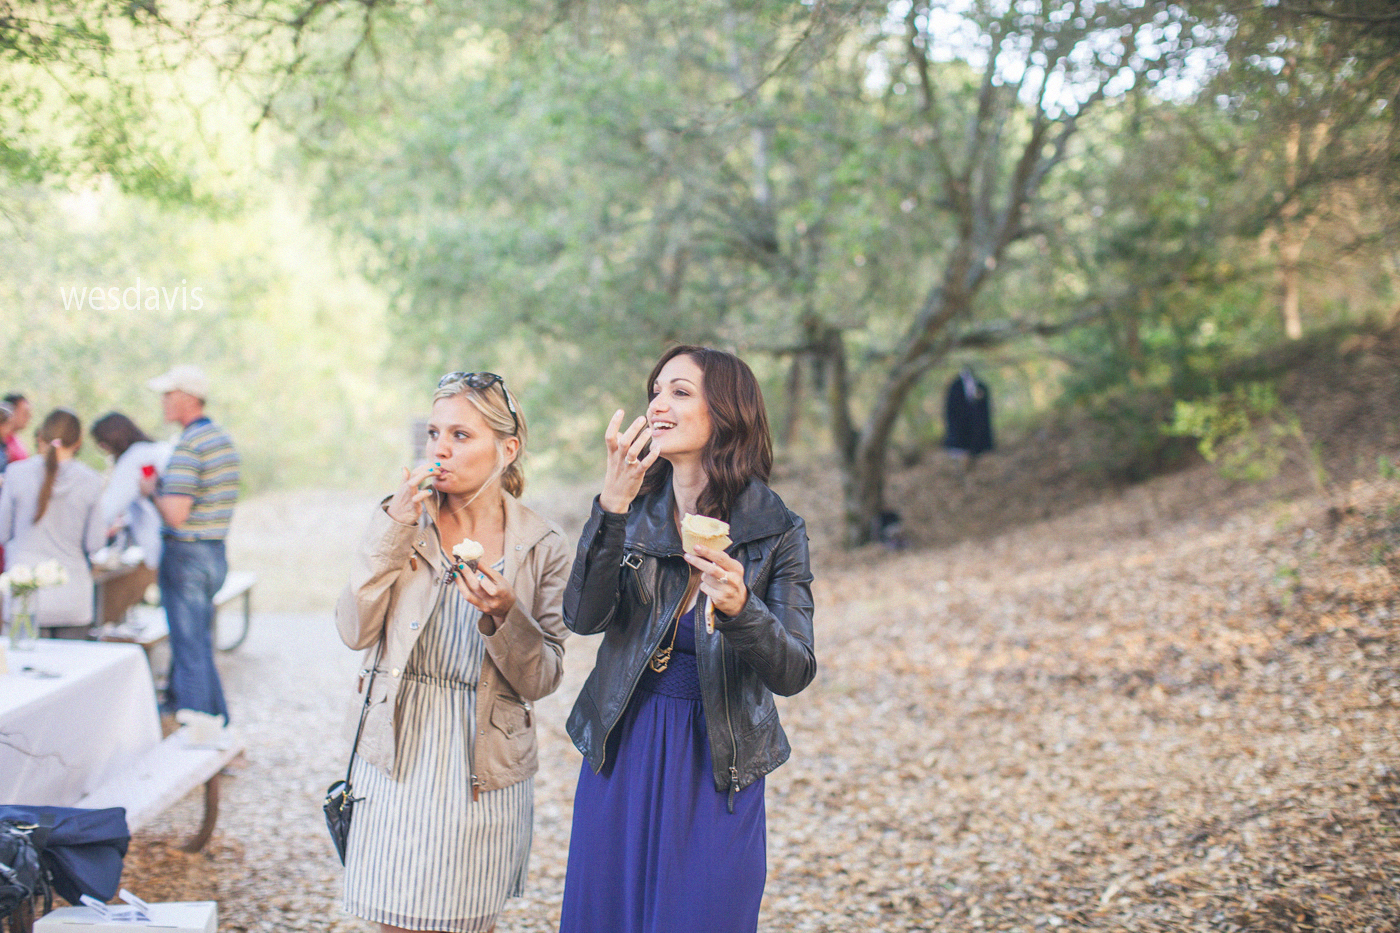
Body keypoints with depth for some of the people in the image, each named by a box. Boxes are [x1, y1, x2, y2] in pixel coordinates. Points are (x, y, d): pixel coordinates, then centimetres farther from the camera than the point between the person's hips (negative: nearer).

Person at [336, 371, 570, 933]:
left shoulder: (541, 545, -5)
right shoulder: (402, 519, 0)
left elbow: (542, 680, -6)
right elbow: (355, 631, -10)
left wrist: (504, 615, -24)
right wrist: (393, 530, -16)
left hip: (485, 770, -1)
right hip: (398, 759, 1)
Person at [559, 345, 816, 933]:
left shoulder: (776, 532, -7)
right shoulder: (635, 511, -1)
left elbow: (794, 674, -12)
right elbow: (584, 617, -15)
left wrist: (740, 609, -31)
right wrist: (613, 505, -25)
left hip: (716, 772, -2)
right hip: (621, 758, 2)